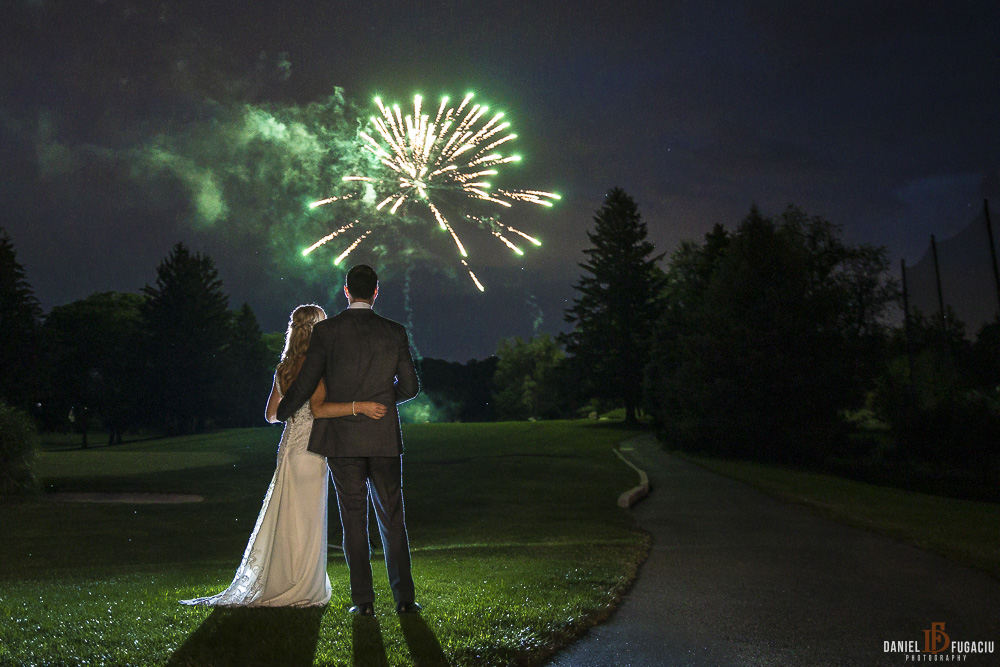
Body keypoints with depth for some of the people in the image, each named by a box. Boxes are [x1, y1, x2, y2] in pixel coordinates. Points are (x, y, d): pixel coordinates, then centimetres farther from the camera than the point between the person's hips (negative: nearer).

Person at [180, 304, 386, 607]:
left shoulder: (283, 369, 9)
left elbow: (271, 414, 16)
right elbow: (319, 409, -26)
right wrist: (358, 406, -33)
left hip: (288, 445, 7)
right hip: (309, 451, -7)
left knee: (288, 520, 15)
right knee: (307, 522, 2)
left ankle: (279, 584, 23)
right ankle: (300, 590, 11)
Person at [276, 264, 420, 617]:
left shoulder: (326, 330, -4)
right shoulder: (395, 332, 1)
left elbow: (305, 383, -5)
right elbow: (409, 386, 4)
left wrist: (280, 411, 14)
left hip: (342, 440, -1)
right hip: (385, 439, 1)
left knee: (354, 520, 7)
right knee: (392, 518, 10)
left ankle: (363, 600, 10)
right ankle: (404, 597, 12)